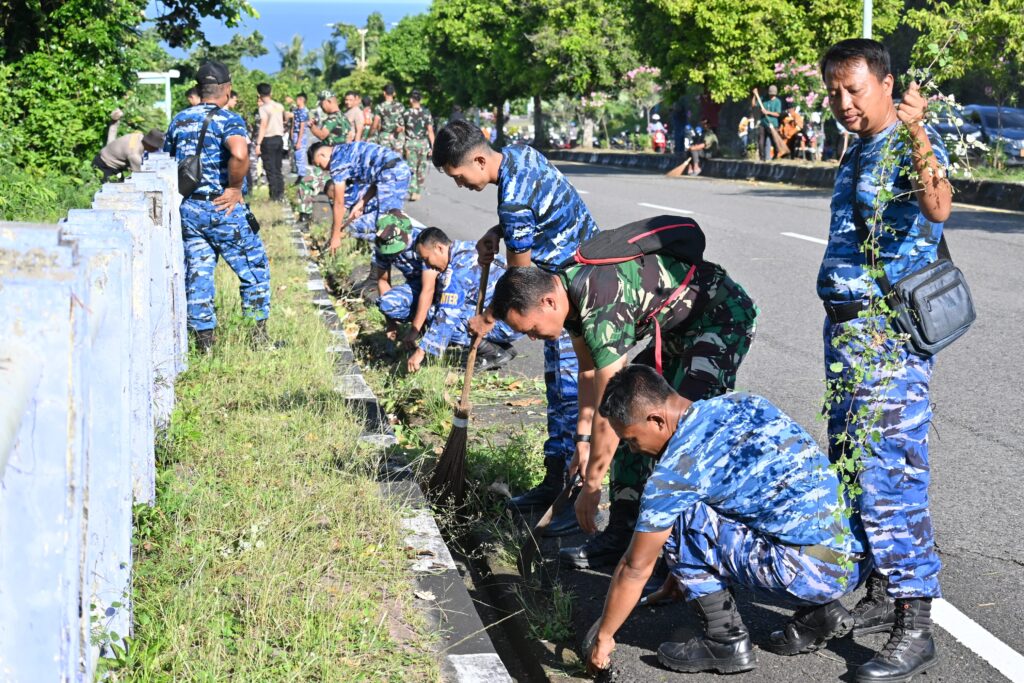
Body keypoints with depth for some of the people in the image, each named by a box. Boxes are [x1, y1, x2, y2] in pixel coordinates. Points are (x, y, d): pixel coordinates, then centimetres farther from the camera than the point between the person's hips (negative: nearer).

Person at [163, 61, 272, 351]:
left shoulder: (179, 120, 10)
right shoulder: (227, 119, -11)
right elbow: (239, 153, -31)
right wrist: (234, 188, -18)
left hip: (187, 208, 6)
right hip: (222, 208, -6)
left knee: (197, 273, 9)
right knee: (254, 268, 9)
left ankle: (204, 341, 11)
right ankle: (259, 335, 13)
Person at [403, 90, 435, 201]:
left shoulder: (406, 113, -3)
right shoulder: (426, 113, -3)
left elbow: (401, 130, -2)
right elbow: (430, 131, -5)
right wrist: (432, 146, -2)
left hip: (410, 143, -1)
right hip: (423, 143, 1)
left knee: (411, 168, 0)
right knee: (421, 169, 12)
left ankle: (413, 192, -16)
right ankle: (418, 192, 18)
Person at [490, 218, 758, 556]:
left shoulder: (602, 311, -33)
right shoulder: (566, 290, -4)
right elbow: (588, 369, 10)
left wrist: (591, 485, -20)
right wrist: (584, 440, 9)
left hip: (723, 316, -10)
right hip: (680, 326, 10)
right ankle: (623, 534, 9)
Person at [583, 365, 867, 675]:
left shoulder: (676, 469, -11)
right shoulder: (742, 403, 12)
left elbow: (635, 568, 1)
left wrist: (603, 637, 16)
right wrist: (680, 575, 36)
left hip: (813, 570, -8)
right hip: (855, 560, 9)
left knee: (677, 520, -4)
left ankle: (726, 641, 4)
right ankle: (820, 611, 18)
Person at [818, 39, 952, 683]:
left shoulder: (911, 144, -13)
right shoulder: (860, 151, 17)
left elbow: (938, 207, -35)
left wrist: (919, 132, -44)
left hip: (887, 335, -10)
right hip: (846, 328, 10)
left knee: (890, 476, -12)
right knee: (851, 470, 16)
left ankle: (915, 628, -8)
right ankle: (881, 597, 28)